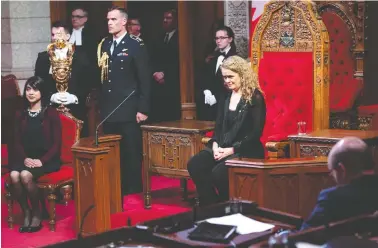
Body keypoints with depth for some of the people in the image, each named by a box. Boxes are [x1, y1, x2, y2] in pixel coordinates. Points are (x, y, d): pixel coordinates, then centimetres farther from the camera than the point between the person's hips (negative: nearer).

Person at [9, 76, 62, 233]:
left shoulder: (51, 113, -1)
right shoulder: (21, 115, 12)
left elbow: (57, 142, -4)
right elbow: (18, 141, 10)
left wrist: (42, 160, -16)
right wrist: (25, 158, -10)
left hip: (47, 159, -4)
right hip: (27, 158, 4)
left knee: (26, 175, -32)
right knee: (14, 176, -29)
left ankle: (37, 213, -9)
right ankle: (26, 213, -9)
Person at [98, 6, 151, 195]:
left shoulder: (136, 45, -5)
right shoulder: (104, 44, 13)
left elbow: (145, 79, -9)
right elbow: (102, 76, 14)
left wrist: (143, 109, -13)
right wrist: (100, 104, 8)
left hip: (128, 110, -6)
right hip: (108, 110, 6)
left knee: (131, 153, -1)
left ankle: (132, 193, 8)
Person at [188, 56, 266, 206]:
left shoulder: (255, 98, -6)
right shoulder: (226, 96, 15)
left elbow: (255, 133, -11)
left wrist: (232, 150, -17)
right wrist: (215, 145, -3)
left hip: (246, 150, -6)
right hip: (222, 147, 7)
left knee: (218, 171, -32)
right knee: (194, 165, -20)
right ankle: (210, 207, -11)